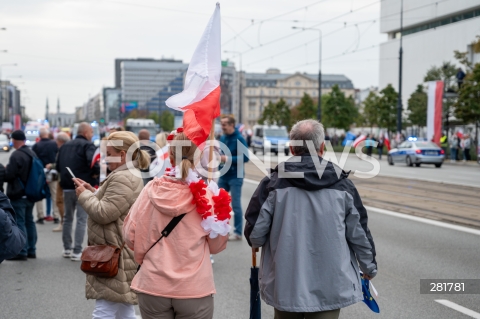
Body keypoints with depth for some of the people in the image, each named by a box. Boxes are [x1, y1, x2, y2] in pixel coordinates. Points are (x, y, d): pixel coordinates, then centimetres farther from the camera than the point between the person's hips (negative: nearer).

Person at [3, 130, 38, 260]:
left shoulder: (16, 155, -19)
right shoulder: (32, 154, 9)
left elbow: (8, 175, -18)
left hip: (18, 195, -9)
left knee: (19, 223, -4)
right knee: (29, 221, 14)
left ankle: (22, 252, -2)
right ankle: (31, 250, 19)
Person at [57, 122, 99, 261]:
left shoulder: (65, 146, 13)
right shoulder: (88, 145, -9)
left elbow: (58, 166, 14)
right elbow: (92, 162, -25)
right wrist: (96, 173, -9)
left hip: (67, 187, 6)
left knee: (68, 218, 17)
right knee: (81, 219, -3)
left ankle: (67, 249, 22)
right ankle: (77, 252, -6)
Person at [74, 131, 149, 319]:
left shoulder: (122, 179, -18)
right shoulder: (131, 175, 18)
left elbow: (103, 213, -21)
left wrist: (84, 195, -6)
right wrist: (92, 192, 11)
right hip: (118, 255, 11)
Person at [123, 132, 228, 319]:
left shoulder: (151, 190, -8)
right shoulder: (205, 196, -11)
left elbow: (131, 236, 0)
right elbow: (217, 245, 0)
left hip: (153, 286, 1)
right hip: (194, 289, -1)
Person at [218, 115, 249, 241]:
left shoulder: (239, 139, -13)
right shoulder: (222, 138, 7)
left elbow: (245, 158, -19)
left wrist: (227, 159, -24)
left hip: (235, 176, -7)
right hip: (223, 175, 7)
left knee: (236, 205, -1)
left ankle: (238, 233, 7)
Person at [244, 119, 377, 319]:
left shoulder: (274, 183, -7)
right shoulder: (342, 185, -2)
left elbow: (254, 233, -8)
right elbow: (358, 233, 2)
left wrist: (257, 241, 17)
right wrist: (369, 267, 19)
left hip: (285, 285, 0)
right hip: (330, 286, 0)